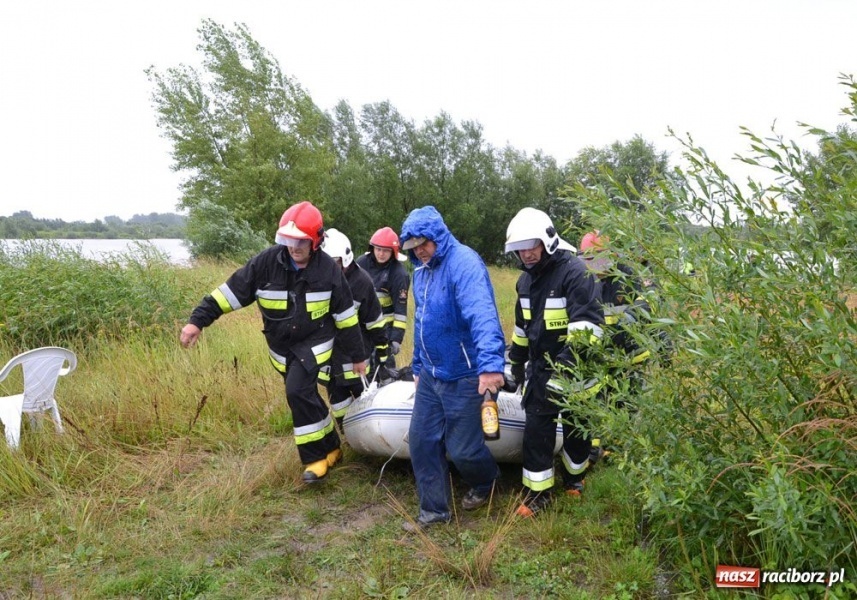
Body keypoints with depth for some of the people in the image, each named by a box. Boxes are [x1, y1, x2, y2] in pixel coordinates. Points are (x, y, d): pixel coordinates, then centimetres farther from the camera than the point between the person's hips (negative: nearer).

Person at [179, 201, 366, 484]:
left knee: (299, 391, -22)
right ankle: (330, 447, 31)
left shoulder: (329, 269, -16)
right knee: (304, 397, 11)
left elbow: (345, 315, -7)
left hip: (314, 342, -3)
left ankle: (316, 456, -6)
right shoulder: (267, 262, -16)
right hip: (281, 345, 3)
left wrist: (357, 355, -1)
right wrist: (197, 320, -22)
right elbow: (232, 290, -14)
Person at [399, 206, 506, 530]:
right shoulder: (421, 270, 10)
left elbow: (482, 314, -34)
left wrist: (490, 362, -47)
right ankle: (433, 509, 24)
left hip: (462, 377, -8)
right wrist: (418, 365, 25)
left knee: (462, 449, 3)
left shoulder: (464, 262, -19)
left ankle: (486, 484, 36)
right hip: (429, 375, 8)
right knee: (421, 440, 8)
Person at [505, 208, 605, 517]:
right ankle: (538, 492, 14)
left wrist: (571, 355, -35)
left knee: (575, 428, 14)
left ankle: (574, 478, 37)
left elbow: (589, 322, -26)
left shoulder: (575, 272, -18)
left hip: (575, 369, -5)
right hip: (541, 368, 6)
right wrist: (517, 360, 24)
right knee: (536, 429, 3)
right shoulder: (526, 279, 7)